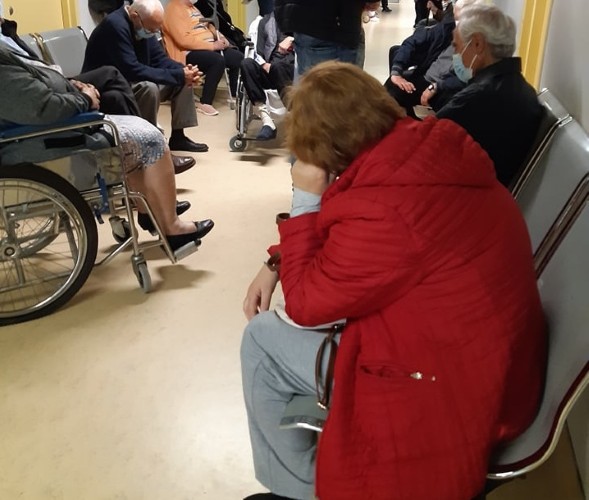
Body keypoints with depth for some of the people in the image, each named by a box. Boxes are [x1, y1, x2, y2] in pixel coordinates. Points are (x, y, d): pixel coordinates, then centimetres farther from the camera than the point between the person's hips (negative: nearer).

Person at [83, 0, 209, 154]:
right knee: (148, 88, -36)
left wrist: (182, 71, -17)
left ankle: (178, 136, 3)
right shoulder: (115, 25, -26)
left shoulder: (144, 25, 0)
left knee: (183, 81, -1)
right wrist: (177, 75, -31)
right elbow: (132, 69, -33)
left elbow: (159, 58, 4)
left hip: (128, 81, 9)